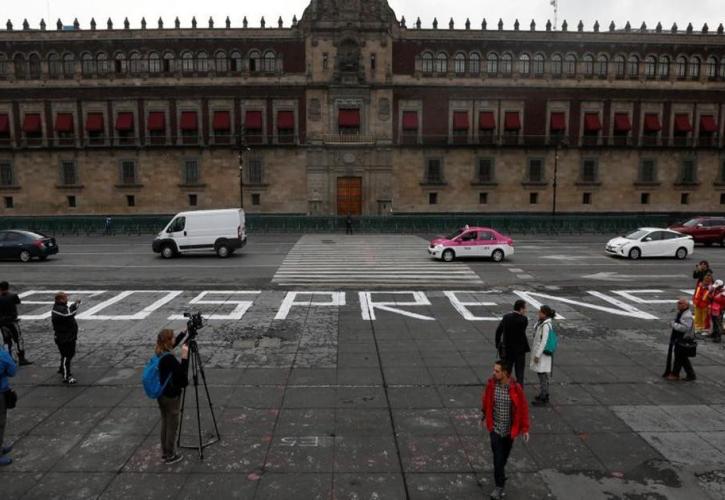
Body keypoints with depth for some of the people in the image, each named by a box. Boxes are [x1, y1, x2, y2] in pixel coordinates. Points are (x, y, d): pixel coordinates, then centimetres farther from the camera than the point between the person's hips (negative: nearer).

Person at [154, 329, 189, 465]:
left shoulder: (160, 353, -1)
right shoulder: (169, 358, -27)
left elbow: (174, 343, 18)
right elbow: (182, 373, -24)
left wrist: (185, 332, 17)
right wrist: (185, 356, -26)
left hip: (161, 395, 8)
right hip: (171, 396, -8)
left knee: (165, 423, 20)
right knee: (172, 426, 7)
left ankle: (165, 452, 33)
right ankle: (170, 455, 19)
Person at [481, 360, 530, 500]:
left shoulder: (516, 388, -21)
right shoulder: (491, 384, -15)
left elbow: (523, 408, -11)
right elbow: (485, 400, 3)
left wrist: (525, 428, -9)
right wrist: (484, 416, 16)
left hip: (510, 429, 0)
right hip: (495, 427, 0)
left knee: (505, 455, 22)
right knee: (497, 457, -3)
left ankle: (500, 471, 51)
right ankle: (499, 487, 11)